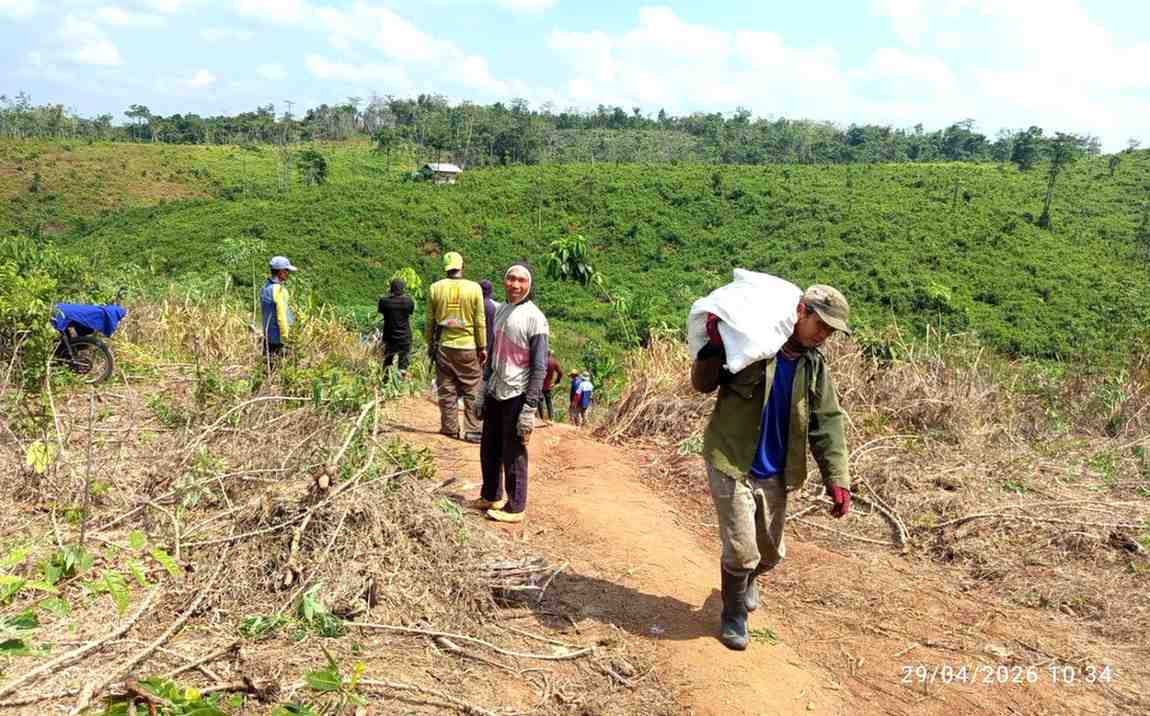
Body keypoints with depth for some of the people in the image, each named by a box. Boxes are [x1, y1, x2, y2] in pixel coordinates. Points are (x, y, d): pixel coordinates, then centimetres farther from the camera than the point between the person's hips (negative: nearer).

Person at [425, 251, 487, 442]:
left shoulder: (435, 288, 0)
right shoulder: (474, 288, -5)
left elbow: (430, 320, 6)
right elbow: (480, 321, -3)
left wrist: (430, 344, 16)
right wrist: (482, 347, 5)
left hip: (443, 346, 2)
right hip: (468, 347, -2)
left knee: (446, 390, 10)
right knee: (472, 391, 5)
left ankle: (450, 428, 15)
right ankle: (473, 430, 3)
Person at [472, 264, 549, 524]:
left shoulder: (534, 318, -12)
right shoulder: (500, 311, 10)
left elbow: (539, 366, -14)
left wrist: (530, 407, -18)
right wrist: (484, 391, 18)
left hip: (517, 396, -7)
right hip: (495, 394, 7)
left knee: (513, 454, 2)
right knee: (489, 450, 17)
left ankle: (515, 507, 15)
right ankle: (491, 496, 35)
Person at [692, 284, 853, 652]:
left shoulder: (815, 366, 2)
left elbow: (827, 425, 2)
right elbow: (702, 383, -7)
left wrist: (837, 479, -5)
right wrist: (714, 346, -26)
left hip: (775, 474, 5)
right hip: (731, 464, -5)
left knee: (771, 552, 17)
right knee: (741, 549, -3)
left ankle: (747, 579, 51)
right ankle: (734, 613, 24)